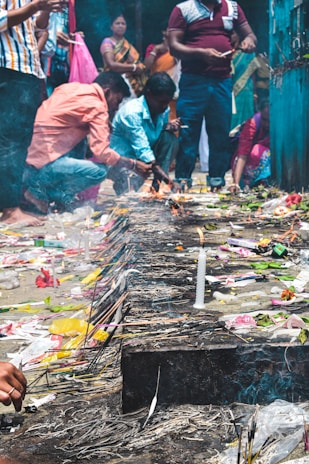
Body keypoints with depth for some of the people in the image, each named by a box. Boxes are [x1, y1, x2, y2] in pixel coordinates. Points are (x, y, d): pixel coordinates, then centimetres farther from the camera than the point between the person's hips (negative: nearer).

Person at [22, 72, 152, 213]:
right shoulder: (97, 107, -8)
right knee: (100, 171, -12)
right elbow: (101, 152, -15)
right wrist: (133, 164, -2)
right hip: (42, 168, -9)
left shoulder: (69, 87, 14)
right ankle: (44, 193, -3)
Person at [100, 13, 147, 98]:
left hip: (132, 84, 6)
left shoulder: (128, 45, 19)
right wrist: (134, 67, -10)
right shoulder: (108, 42, -1)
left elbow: (137, 62, 12)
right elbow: (111, 64, -15)